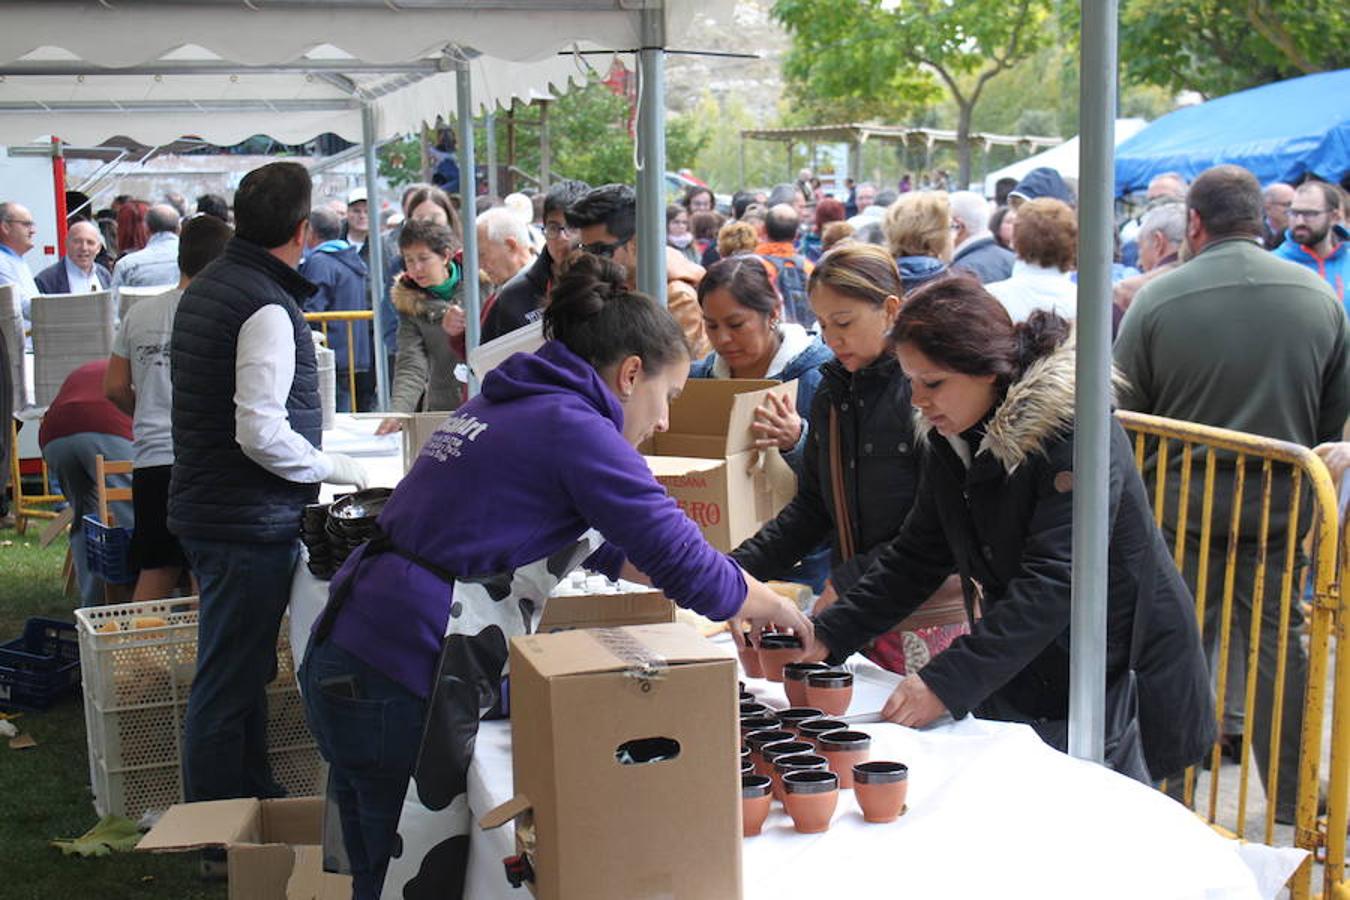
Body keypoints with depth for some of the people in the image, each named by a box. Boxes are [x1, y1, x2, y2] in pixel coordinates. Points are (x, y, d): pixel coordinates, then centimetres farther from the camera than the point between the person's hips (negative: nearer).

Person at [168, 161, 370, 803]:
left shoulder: (205, 287, 11)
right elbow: (261, 434, -26)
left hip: (203, 507, 10)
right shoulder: (268, 308, -20)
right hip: (249, 524, -10)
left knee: (243, 672, 20)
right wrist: (338, 469, -12)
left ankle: (254, 801, 33)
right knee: (230, 684, -1)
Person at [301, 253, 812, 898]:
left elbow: (594, 543, 29)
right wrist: (779, 611, 6)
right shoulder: (573, 428, -11)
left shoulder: (501, 406, 17)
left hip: (345, 658, 9)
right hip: (403, 685, -9)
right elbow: (685, 562, -13)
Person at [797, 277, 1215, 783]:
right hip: (1019, 682, 7)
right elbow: (916, 555, 8)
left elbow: (1052, 584, -29)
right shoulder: (951, 438, 2)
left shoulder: (1073, 432, -22)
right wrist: (827, 637, -4)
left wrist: (946, 683, -34)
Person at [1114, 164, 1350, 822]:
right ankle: (1291, 801, 16)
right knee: (1278, 641, 10)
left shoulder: (1156, 299, -11)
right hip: (1282, 498, 2)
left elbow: (1122, 413, -5)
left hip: (1185, 497, -2)